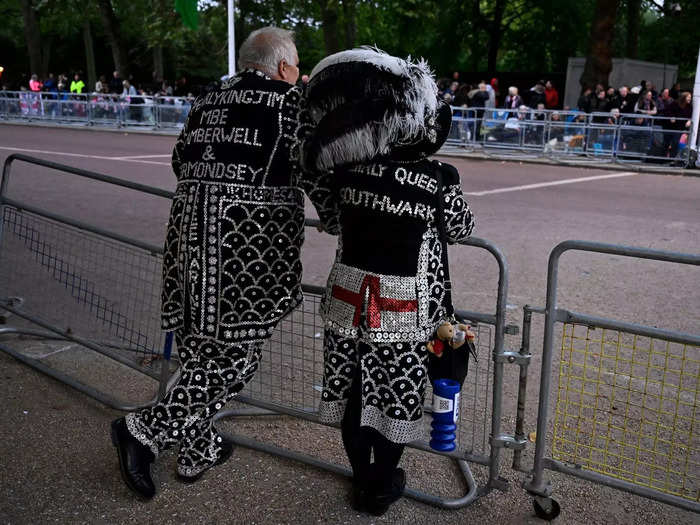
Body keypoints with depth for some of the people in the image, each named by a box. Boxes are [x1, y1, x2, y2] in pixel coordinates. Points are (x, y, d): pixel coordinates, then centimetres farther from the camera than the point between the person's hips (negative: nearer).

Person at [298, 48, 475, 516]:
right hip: (405, 311, -2)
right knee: (393, 398, 14)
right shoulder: (440, 180, -14)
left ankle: (362, 479, 36)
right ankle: (382, 488, 32)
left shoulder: (346, 167, -8)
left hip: (349, 301, 3)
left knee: (353, 392, 17)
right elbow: (461, 230, 5)